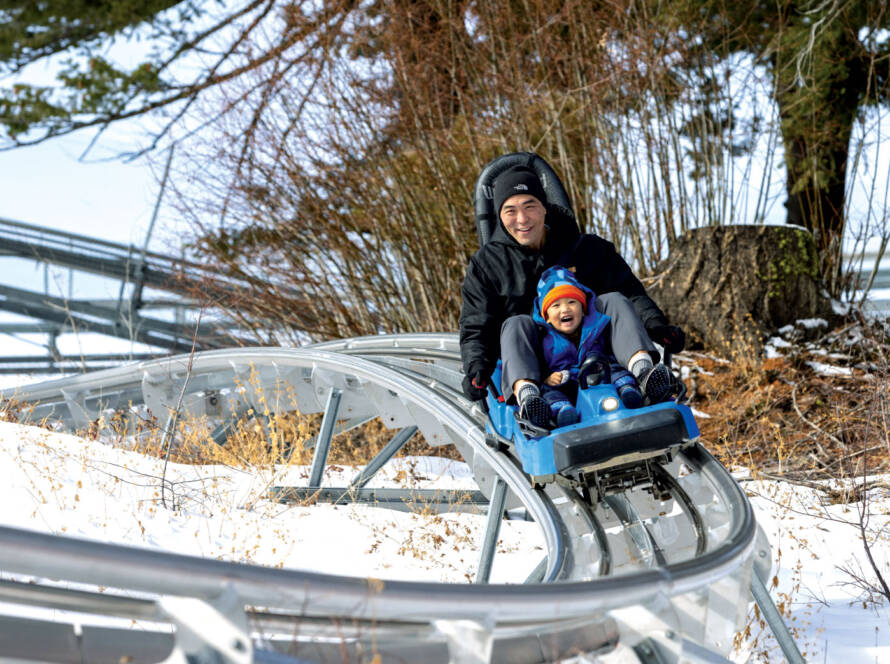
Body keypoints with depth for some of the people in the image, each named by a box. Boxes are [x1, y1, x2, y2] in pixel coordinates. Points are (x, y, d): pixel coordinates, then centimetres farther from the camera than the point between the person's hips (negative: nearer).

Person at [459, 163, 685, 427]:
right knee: (516, 324, -29)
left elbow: (631, 293, 4)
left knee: (613, 301, -21)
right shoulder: (486, 264, 8)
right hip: (533, 367, -1)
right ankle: (525, 393, -59)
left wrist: (657, 326, -17)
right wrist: (476, 369, -19)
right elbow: (475, 329, 3)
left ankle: (644, 372, -49)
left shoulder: (588, 249, 11)